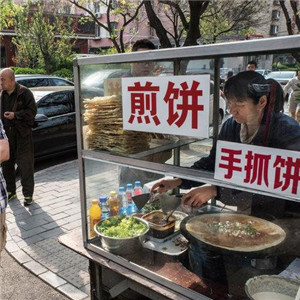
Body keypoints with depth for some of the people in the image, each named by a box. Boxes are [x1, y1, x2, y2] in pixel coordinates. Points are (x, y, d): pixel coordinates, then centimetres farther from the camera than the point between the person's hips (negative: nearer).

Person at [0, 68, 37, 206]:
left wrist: (15, 115, -19)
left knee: (25, 165, -1)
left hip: (22, 134, -6)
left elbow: (32, 111, -9)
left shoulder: (24, 93, -7)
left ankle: (28, 194, 9)